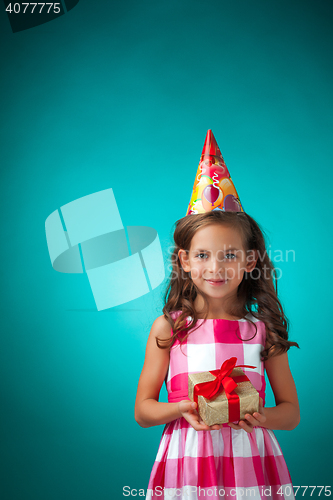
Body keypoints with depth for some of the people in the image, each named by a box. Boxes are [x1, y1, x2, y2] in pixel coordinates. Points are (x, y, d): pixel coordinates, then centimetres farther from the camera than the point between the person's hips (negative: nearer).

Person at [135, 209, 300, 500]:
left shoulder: (264, 330, 0)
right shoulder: (167, 327, -4)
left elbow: (292, 413, 6)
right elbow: (142, 411, 0)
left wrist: (261, 416, -16)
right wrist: (181, 408, -19)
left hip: (250, 460, 1)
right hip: (188, 460, -1)